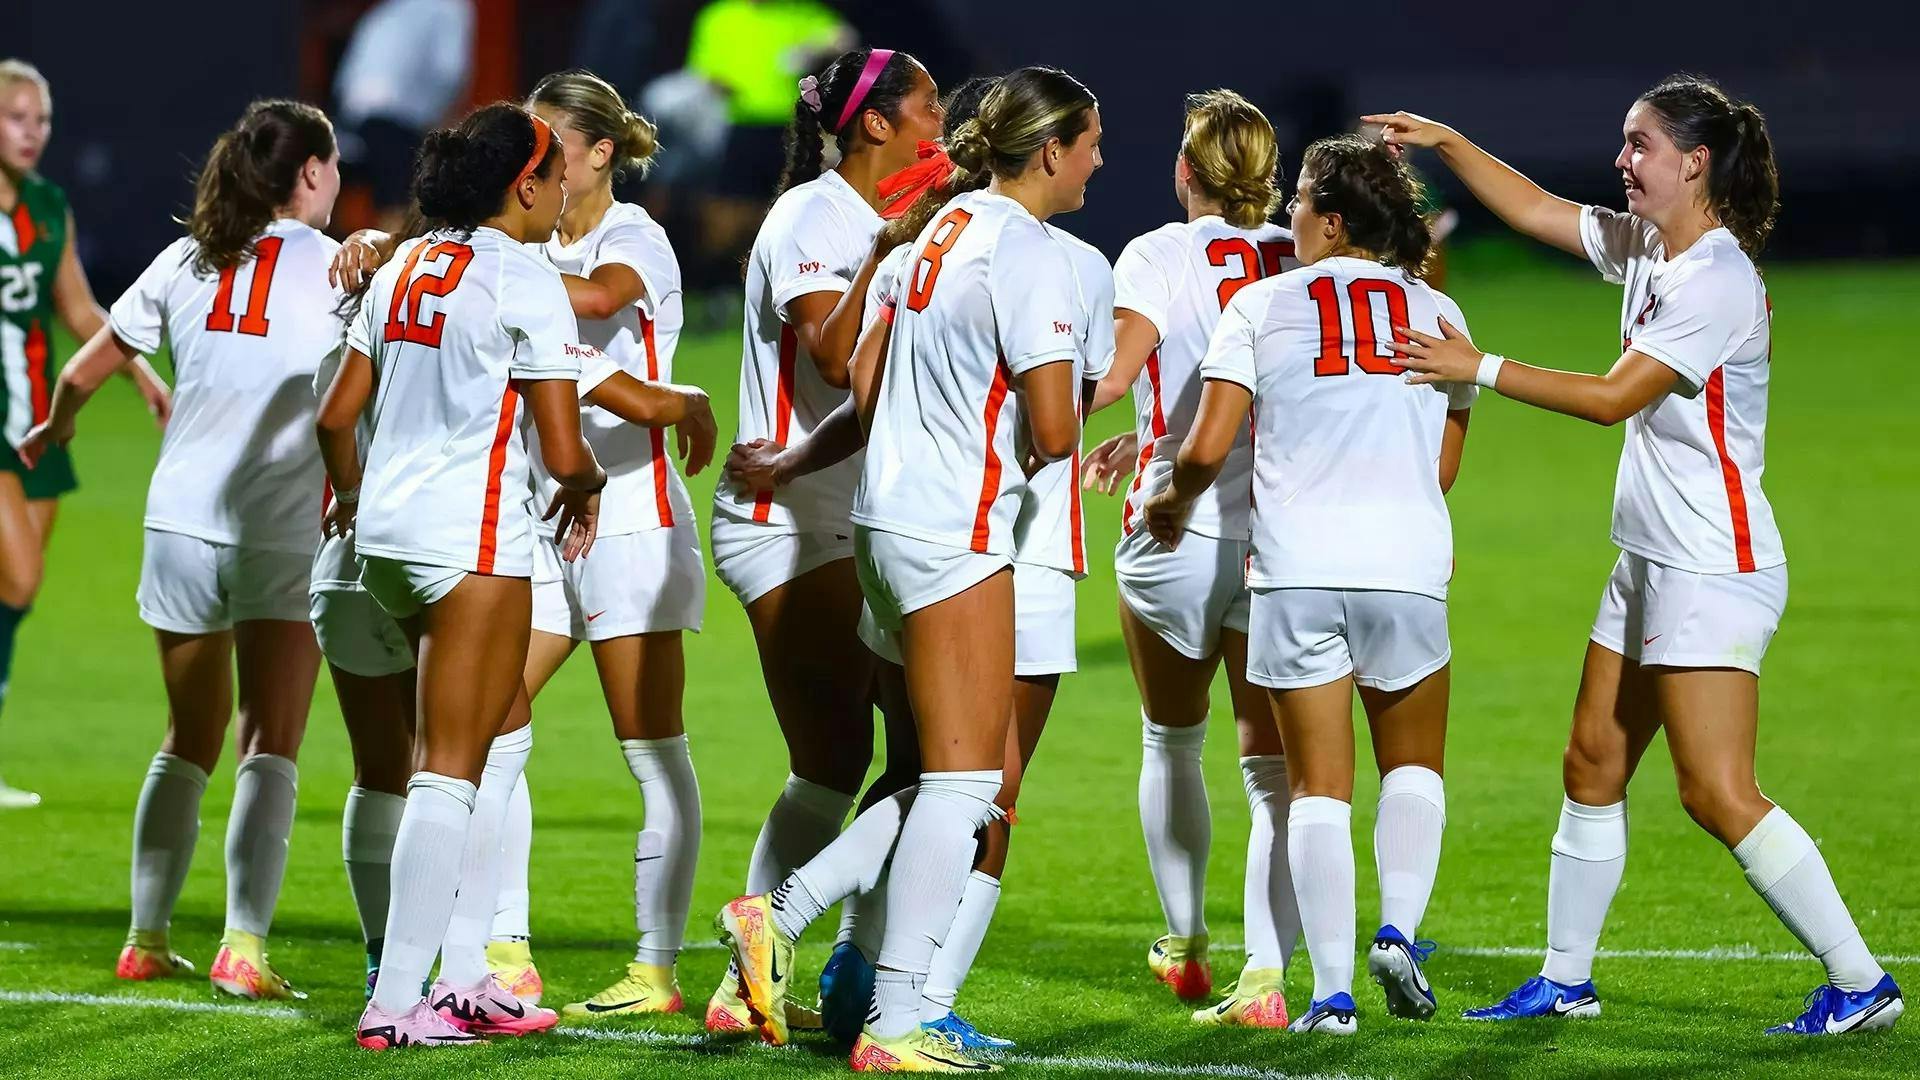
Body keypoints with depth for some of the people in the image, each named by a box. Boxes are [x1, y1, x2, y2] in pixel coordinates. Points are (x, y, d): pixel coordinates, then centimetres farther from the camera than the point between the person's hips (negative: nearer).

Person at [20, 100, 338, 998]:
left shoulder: (186, 262, 8)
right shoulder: (331, 268, -5)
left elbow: (85, 369, 18)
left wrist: (55, 427, 36)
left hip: (182, 521, 4)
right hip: (284, 536, -4)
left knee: (189, 739, 17)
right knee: (269, 746, -2)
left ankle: (146, 939, 21)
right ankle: (244, 945, -14)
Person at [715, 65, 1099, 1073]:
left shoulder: (946, 228, 14)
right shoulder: (1029, 254, -13)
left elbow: (870, 392, 18)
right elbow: (1052, 430, -15)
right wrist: (1036, 459, 4)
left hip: (890, 516, 9)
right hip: (955, 530, -9)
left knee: (972, 778, 12)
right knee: (963, 780, -5)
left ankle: (779, 915, 10)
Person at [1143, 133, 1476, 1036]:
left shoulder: (1261, 304, 4)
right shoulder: (1437, 313, 11)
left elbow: (1207, 450, -2)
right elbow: (1442, 468, 13)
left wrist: (1170, 503, 19)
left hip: (1296, 564, -1)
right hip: (1408, 560, 1)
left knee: (1318, 784, 5)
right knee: (1413, 762, 20)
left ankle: (1331, 989, 0)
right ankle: (1399, 931, 1)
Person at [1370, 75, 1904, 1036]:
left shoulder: (1716, 280, -19)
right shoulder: (1645, 247, 8)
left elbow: (1616, 395, -20)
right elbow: (1537, 211, 20)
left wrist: (1480, 369, -17)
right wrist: (1443, 142, 11)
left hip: (1714, 567, -10)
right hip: (1650, 561, 10)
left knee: (1716, 793, -12)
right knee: (1593, 765, 12)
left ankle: (1861, 984, -8)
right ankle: (1566, 977, 21)